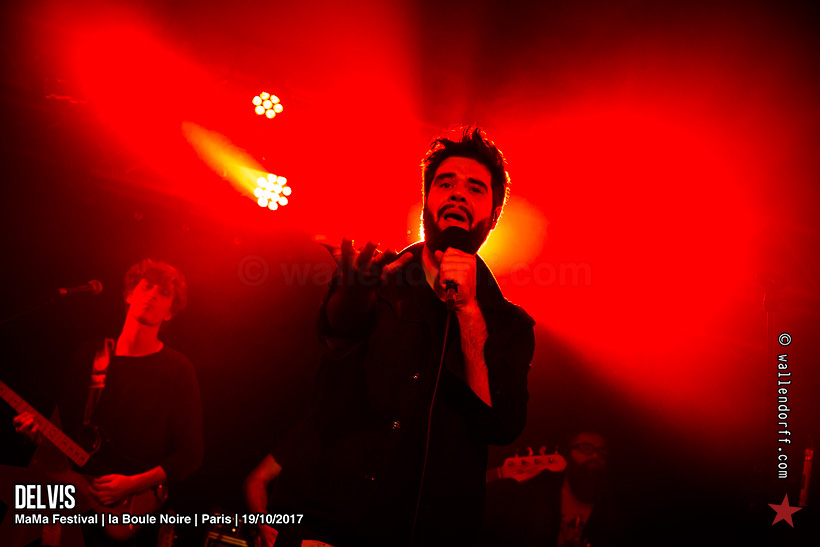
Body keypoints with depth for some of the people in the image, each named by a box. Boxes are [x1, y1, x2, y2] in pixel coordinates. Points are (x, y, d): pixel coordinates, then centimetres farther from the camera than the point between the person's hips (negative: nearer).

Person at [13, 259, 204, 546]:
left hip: (135, 513, -4)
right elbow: (67, 420, 16)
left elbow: (190, 455, -7)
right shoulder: (91, 354, 7)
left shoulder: (177, 369, -6)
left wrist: (133, 484, -17)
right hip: (80, 493, 4)